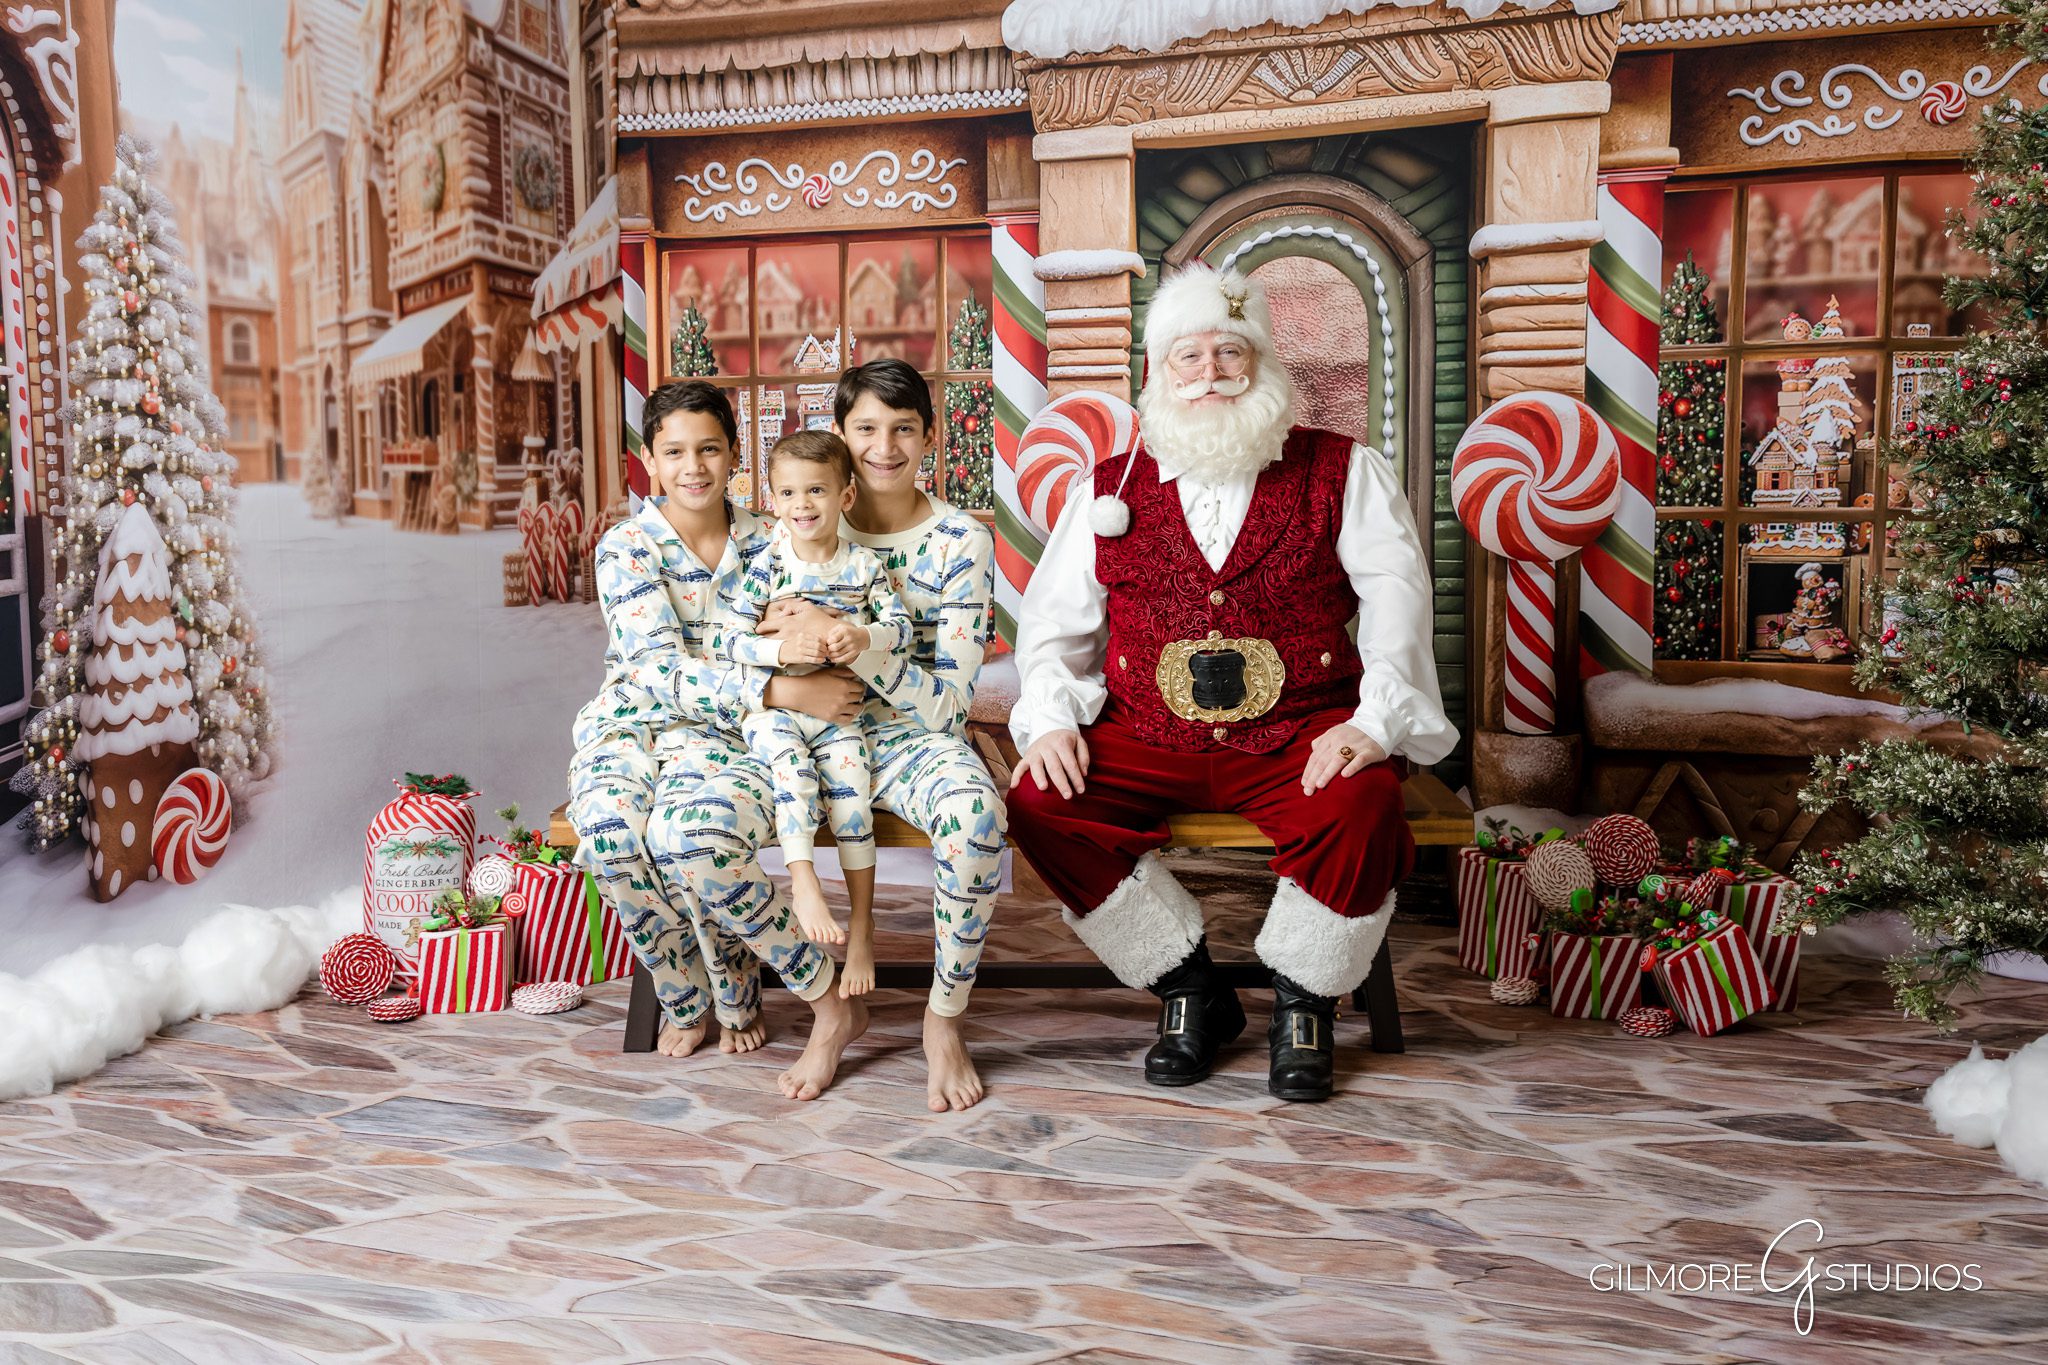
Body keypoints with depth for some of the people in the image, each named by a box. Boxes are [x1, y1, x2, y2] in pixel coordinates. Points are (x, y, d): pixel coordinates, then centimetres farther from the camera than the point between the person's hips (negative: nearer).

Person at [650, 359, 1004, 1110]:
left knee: (974, 813, -39)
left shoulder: (961, 542, -5)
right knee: (682, 832, -25)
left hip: (912, 739, -2)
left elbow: (948, 708, -13)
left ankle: (945, 1015, -11)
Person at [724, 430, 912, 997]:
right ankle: (803, 883, -27)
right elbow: (733, 640, -7)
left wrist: (864, 637, -22)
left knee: (851, 796, -14)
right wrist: (783, 650, -26)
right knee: (791, 760, -31)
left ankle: (862, 927, -3)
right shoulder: (766, 567, -3)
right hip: (772, 705, -1)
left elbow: (902, 627, -1)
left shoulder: (864, 564, 2)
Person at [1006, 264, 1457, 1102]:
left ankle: (1301, 1004, -2)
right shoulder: (1111, 489, 14)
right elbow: (1053, 618, 13)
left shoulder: (1340, 470, 9)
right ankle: (1190, 991, -2)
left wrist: (1376, 721, -16)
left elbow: (1395, 594, -1)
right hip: (1145, 743, 2)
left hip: (1302, 741, -2)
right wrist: (1049, 718, -5)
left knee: (1359, 812, -33)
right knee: (1040, 806, -22)